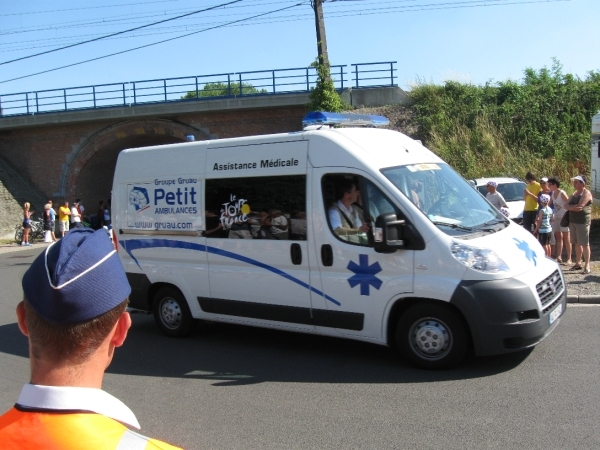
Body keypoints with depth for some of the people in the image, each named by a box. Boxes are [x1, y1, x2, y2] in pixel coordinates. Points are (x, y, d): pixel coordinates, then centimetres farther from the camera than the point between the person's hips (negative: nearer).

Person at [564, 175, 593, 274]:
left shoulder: (586, 193, -9)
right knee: (577, 243, 11)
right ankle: (578, 263, 18)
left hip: (583, 221, -8)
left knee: (584, 244, -5)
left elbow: (579, 207, -20)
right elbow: (566, 205, 10)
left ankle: (587, 266, -2)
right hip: (573, 221, 8)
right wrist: (574, 207, -9)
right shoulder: (574, 193, 16)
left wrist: (570, 207, -4)